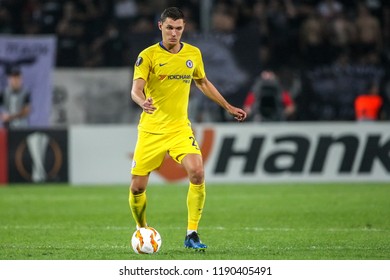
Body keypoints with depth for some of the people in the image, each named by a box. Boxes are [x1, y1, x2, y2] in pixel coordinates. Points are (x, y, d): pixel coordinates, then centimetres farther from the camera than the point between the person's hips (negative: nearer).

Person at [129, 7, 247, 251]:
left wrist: (228, 107, 24)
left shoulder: (193, 54, 6)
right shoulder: (148, 55, -7)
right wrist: (143, 102, -41)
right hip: (151, 130, -2)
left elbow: (203, 83, 23)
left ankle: (192, 234, -12)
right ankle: (142, 231, 26)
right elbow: (136, 89, -18)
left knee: (197, 173, -22)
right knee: (137, 187, -2)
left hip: (180, 127, 2)